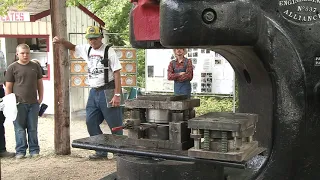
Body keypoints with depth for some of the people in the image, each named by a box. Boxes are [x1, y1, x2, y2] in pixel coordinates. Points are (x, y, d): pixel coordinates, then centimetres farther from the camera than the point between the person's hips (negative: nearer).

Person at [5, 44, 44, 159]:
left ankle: (34, 150, 17)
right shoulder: (12, 68, 1)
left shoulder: (35, 66, 9)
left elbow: (39, 83, 16)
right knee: (19, 129, 3)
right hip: (18, 103, -2)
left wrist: (41, 98, 8)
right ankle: (20, 151, 12)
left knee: (33, 128, 9)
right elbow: (8, 87, 1)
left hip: (33, 103, 2)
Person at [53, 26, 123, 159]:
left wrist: (117, 94, -17)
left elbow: (116, 73, -12)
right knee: (91, 122, 8)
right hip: (94, 92, 7)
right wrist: (61, 41, 6)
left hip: (107, 92, -7)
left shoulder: (109, 51, -8)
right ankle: (101, 151, 18)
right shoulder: (86, 49, 11)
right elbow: (72, 47, 28)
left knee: (115, 124, -2)